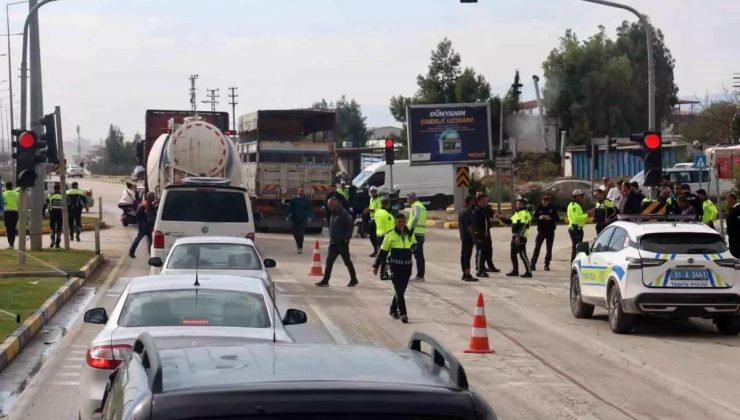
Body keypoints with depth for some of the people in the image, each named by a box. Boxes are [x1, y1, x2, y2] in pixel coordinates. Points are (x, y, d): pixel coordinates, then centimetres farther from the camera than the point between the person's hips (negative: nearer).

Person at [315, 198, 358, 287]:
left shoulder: (343, 213, -14)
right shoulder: (333, 214, 13)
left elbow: (351, 225, -18)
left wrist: (347, 237, -20)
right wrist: (331, 238, 14)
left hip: (342, 243, -8)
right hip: (334, 243, 8)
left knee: (347, 261, 2)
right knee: (329, 261, 3)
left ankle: (354, 280, 14)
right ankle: (325, 281, 4)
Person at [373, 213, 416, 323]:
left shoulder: (410, 234, 7)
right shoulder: (390, 235, -4)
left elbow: (414, 244, 25)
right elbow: (383, 251, 1)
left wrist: (412, 248, 0)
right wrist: (376, 265, 1)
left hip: (407, 266, 4)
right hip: (395, 265, -4)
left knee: (401, 289, 13)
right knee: (399, 290, -10)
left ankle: (393, 310, 32)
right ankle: (402, 313, -10)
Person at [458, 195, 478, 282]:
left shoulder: (461, 211, 15)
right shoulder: (468, 211, -16)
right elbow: (469, 225, -21)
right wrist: (473, 235, -19)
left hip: (463, 236, 10)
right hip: (468, 236, -10)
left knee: (463, 255, 12)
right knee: (467, 255, -10)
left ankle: (464, 274, 18)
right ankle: (468, 275, -12)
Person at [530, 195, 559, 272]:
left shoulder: (552, 208, 1)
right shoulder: (538, 208, 3)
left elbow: (557, 219, -1)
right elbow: (534, 218, 2)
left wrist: (550, 218, -19)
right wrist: (539, 218, -18)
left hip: (550, 230, 0)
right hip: (541, 230, 0)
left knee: (549, 248, 2)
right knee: (537, 247, -6)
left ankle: (547, 265, 9)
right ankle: (533, 264, -4)